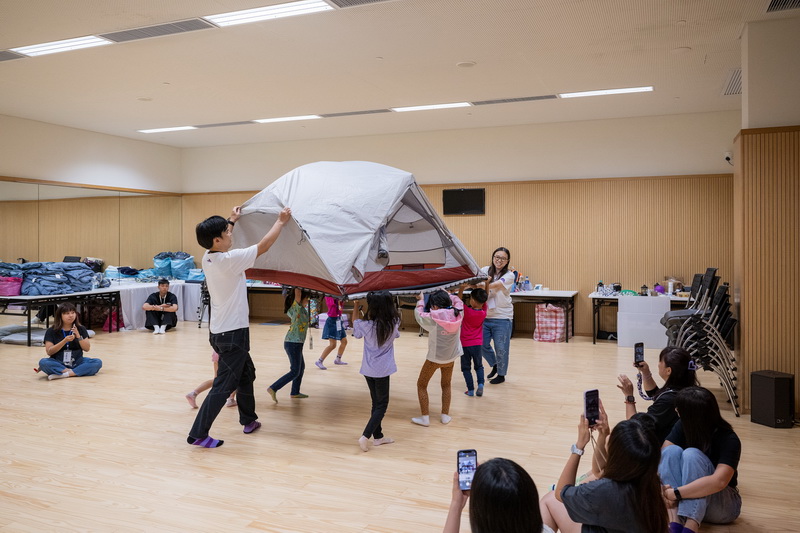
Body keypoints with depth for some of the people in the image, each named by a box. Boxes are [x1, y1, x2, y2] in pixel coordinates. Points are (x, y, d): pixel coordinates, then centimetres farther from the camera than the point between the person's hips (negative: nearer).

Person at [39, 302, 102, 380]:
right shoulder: (51, 331, 0)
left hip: (77, 362, 2)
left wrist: (78, 336, -17)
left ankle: (65, 374, -29)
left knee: (98, 362, -24)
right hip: (58, 363, -2)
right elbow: (49, 352, -8)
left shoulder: (81, 329, 5)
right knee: (43, 362, -32)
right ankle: (73, 372, -25)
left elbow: (87, 348, -1)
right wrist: (65, 341, -21)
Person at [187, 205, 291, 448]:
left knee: (246, 373, 24)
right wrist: (281, 221, -5)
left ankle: (249, 420, 36)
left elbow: (221, 241, 26)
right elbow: (263, 246, -15)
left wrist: (232, 220, 34)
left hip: (220, 331, 10)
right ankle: (198, 434, 2)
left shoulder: (208, 258, 3)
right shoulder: (229, 259, -20)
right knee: (224, 385, -3)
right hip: (233, 333, -10)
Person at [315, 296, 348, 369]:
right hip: (332, 321, -8)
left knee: (344, 341, 14)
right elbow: (332, 304, -25)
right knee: (332, 345, -12)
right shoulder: (328, 296, -11)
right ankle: (319, 361, -3)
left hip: (338, 320, 8)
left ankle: (338, 360, 29)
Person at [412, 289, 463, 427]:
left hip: (434, 358, -4)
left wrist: (420, 300, 6)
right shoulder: (457, 315, -15)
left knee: (421, 384, 14)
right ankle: (445, 415, 26)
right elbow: (458, 302, 6)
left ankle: (425, 417, 15)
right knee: (446, 385, 24)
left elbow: (418, 313, -8)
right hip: (451, 357, 5)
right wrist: (446, 294, 8)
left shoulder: (433, 319, -26)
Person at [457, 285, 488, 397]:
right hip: (478, 344, 3)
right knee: (479, 366, 19)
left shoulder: (467, 311, -18)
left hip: (465, 344, -3)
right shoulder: (483, 312, -8)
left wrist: (462, 287, -1)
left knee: (466, 367, 10)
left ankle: (471, 389, 6)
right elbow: (482, 299, 6)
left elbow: (459, 300, -4)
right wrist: (474, 287, 5)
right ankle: (480, 384, -2)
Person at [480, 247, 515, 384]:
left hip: (502, 317, -4)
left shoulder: (509, 275, -8)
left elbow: (494, 285, -24)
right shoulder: (485, 270, 3)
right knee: (482, 344, 9)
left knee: (501, 347, 4)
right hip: (486, 315, 4)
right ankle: (494, 365, 36)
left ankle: (501, 374, 24)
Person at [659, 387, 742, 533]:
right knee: (672, 451, -26)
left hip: (722, 504, -4)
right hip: (684, 499, 4)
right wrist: (665, 491, -34)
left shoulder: (728, 440, -20)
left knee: (692, 455, -32)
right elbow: (662, 456, -16)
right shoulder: (683, 426, -6)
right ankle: (674, 520, -37)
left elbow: (719, 481, -36)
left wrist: (675, 493, -40)